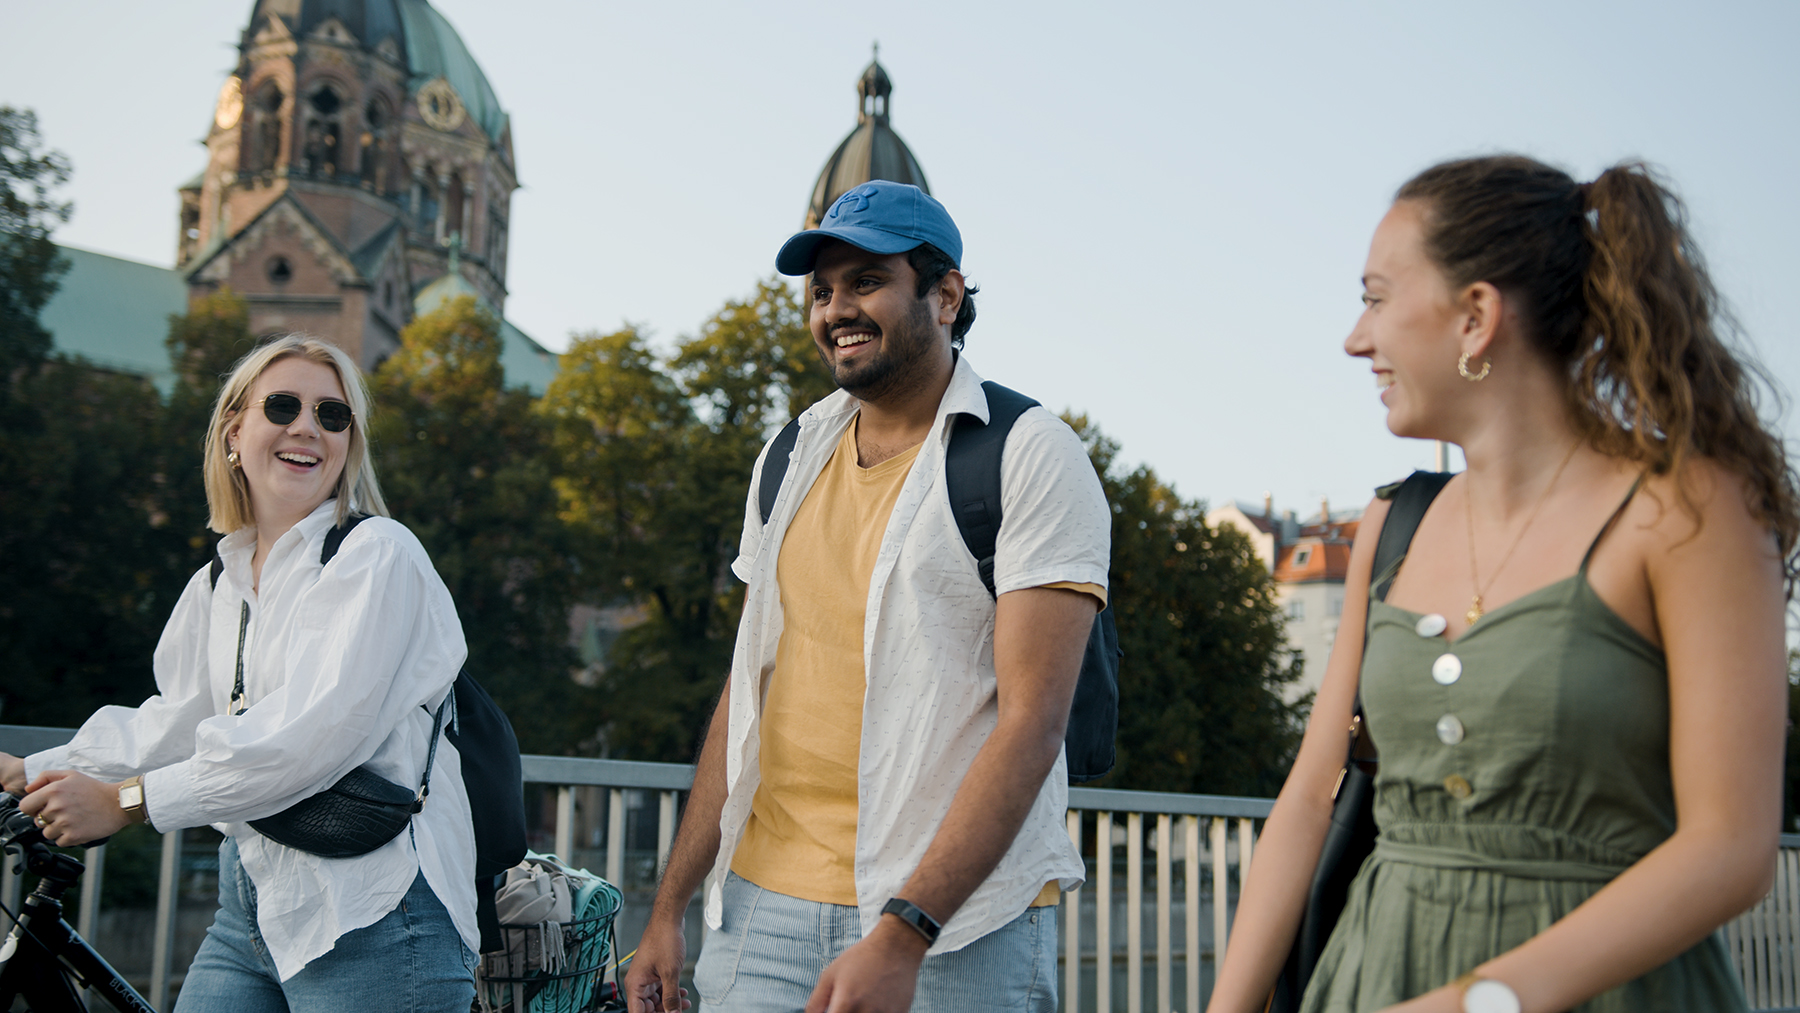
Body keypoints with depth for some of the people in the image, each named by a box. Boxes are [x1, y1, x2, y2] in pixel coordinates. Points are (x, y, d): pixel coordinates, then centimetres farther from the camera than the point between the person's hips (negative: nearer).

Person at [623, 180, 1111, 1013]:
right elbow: (748, 690, 13)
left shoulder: (1033, 459, -8)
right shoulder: (791, 458, 11)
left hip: (954, 924, -4)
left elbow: (1032, 723, -15)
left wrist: (902, 935, -22)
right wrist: (669, 908, 9)